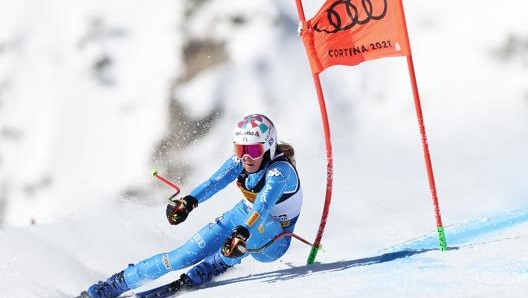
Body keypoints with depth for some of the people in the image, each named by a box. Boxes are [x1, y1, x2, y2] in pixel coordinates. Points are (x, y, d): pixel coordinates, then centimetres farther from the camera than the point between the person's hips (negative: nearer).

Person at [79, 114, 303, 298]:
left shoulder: (280, 171, -28)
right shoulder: (240, 161, -10)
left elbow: (262, 206, -45)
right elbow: (214, 182, -26)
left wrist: (242, 234, -61)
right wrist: (189, 202, -46)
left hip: (271, 242, -5)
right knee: (185, 256, -10)